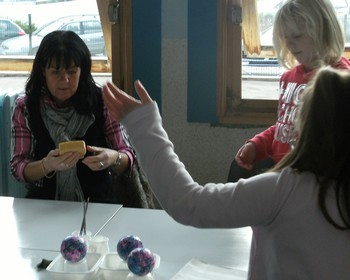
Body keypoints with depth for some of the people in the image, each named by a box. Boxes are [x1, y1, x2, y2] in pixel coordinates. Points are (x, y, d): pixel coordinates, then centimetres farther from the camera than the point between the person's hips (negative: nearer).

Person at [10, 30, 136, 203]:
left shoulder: (102, 101, -1)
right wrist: (47, 165, -23)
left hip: (96, 201, 1)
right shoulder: (25, 107, 1)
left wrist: (114, 158, -21)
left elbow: (128, 158, 3)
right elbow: (18, 169, -2)